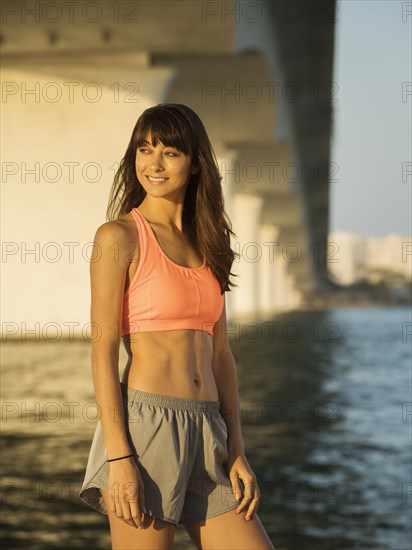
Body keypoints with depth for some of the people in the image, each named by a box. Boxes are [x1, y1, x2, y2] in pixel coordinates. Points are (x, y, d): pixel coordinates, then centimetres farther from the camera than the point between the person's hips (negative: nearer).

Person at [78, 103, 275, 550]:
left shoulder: (206, 245, 15)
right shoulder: (119, 236, -3)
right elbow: (103, 351, -8)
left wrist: (236, 453, 9)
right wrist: (119, 459, -16)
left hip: (207, 433, 6)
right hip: (144, 425, -6)